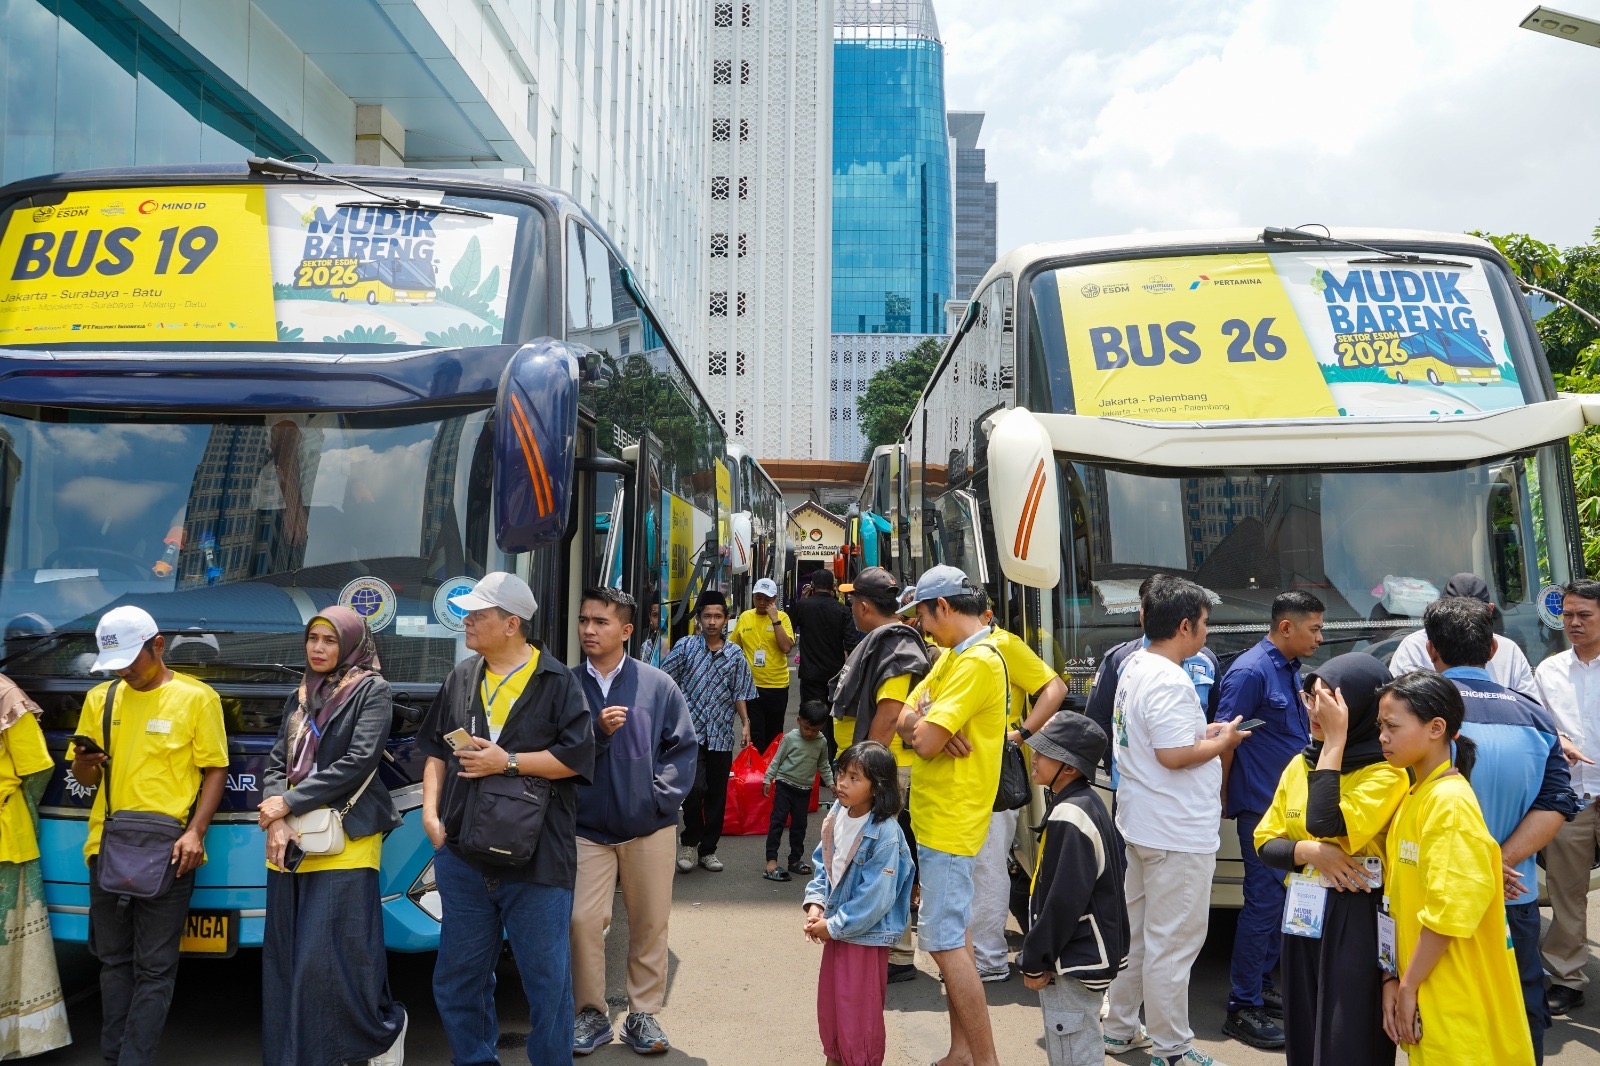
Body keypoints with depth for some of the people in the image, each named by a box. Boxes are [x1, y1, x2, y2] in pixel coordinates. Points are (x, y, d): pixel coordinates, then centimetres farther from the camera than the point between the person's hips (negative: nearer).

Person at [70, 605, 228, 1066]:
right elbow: (85, 777, 17)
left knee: (154, 970, -2)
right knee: (114, 960, 11)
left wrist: (195, 831, -13)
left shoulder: (195, 697, -1)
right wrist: (83, 763, -8)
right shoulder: (100, 699, 12)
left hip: (167, 852, -4)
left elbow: (215, 769, -1)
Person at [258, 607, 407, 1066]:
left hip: (344, 843, -6)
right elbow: (276, 762, 12)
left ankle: (385, 1028, 14)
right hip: (290, 843, 6)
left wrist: (288, 802, -10)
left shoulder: (371, 690, -1)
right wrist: (275, 820, -7)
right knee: (286, 958, 6)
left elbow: (357, 762, -11)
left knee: (335, 957, -8)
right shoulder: (300, 696, 17)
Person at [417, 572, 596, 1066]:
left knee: (546, 977, 3)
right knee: (459, 975, 13)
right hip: (463, 854, 5)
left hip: (536, 858, -5)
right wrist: (430, 809, 2)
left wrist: (508, 762, -14)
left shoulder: (557, 683, -4)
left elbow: (576, 757, -10)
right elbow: (436, 750, 16)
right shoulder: (461, 678, 11)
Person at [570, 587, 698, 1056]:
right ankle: (591, 1013, 15)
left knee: (650, 923, 8)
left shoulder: (658, 684, -1)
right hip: (587, 826, 0)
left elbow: (683, 748, 2)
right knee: (584, 920, -3)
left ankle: (644, 1014, 22)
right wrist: (598, 731, -18)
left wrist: (662, 794, -8)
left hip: (649, 826, 0)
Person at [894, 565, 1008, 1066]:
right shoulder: (952, 655, 13)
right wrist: (927, 727, -13)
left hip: (949, 822, -10)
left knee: (947, 943, -8)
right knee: (953, 935, 15)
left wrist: (924, 729, -2)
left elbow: (925, 741, -24)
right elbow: (905, 718, 8)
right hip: (939, 817, 10)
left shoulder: (978, 662, -19)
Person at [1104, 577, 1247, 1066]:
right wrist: (1223, 741, -10)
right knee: (1172, 944, 1)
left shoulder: (1134, 666, 8)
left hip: (1139, 824, 10)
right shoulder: (1170, 682, -23)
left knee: (1135, 931, 19)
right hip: (1177, 834, -10)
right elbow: (1174, 754, -25)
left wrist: (1203, 731, 11)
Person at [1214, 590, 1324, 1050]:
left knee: (1278, 900, 14)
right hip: (1262, 807, -9)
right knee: (1263, 902, -6)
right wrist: (1224, 800, -10)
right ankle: (1242, 1009, 1)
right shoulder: (1251, 672, -17)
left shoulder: (1292, 671, 11)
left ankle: (1261, 986, 27)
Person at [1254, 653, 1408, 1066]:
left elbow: (1324, 825, -25)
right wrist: (1310, 852, -14)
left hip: (1357, 920, -6)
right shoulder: (1299, 765, 9)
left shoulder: (1387, 773, -12)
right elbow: (1266, 842, 8)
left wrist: (1335, 739, -20)